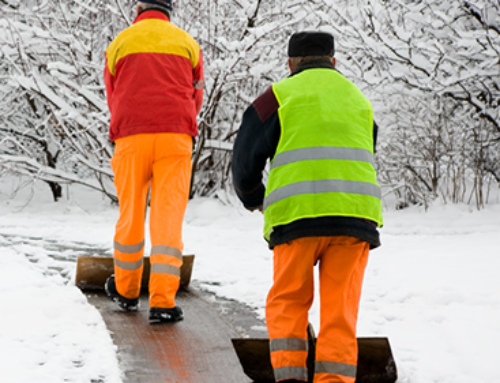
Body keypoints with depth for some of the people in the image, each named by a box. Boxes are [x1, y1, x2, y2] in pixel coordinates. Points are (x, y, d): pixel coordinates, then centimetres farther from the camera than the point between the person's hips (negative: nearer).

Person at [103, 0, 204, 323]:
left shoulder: (120, 44, 10)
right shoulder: (188, 44, 12)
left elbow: (113, 99, 16)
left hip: (131, 137, 0)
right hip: (176, 138, 0)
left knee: (130, 213, 13)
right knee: (169, 217, -4)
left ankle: (126, 290, 28)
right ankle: (162, 300, -12)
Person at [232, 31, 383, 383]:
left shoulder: (280, 95, 11)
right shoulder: (357, 98, 25)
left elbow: (246, 156, 10)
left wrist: (253, 198, 28)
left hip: (297, 215, -3)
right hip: (355, 216, 3)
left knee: (287, 301, 9)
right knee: (340, 308, 4)